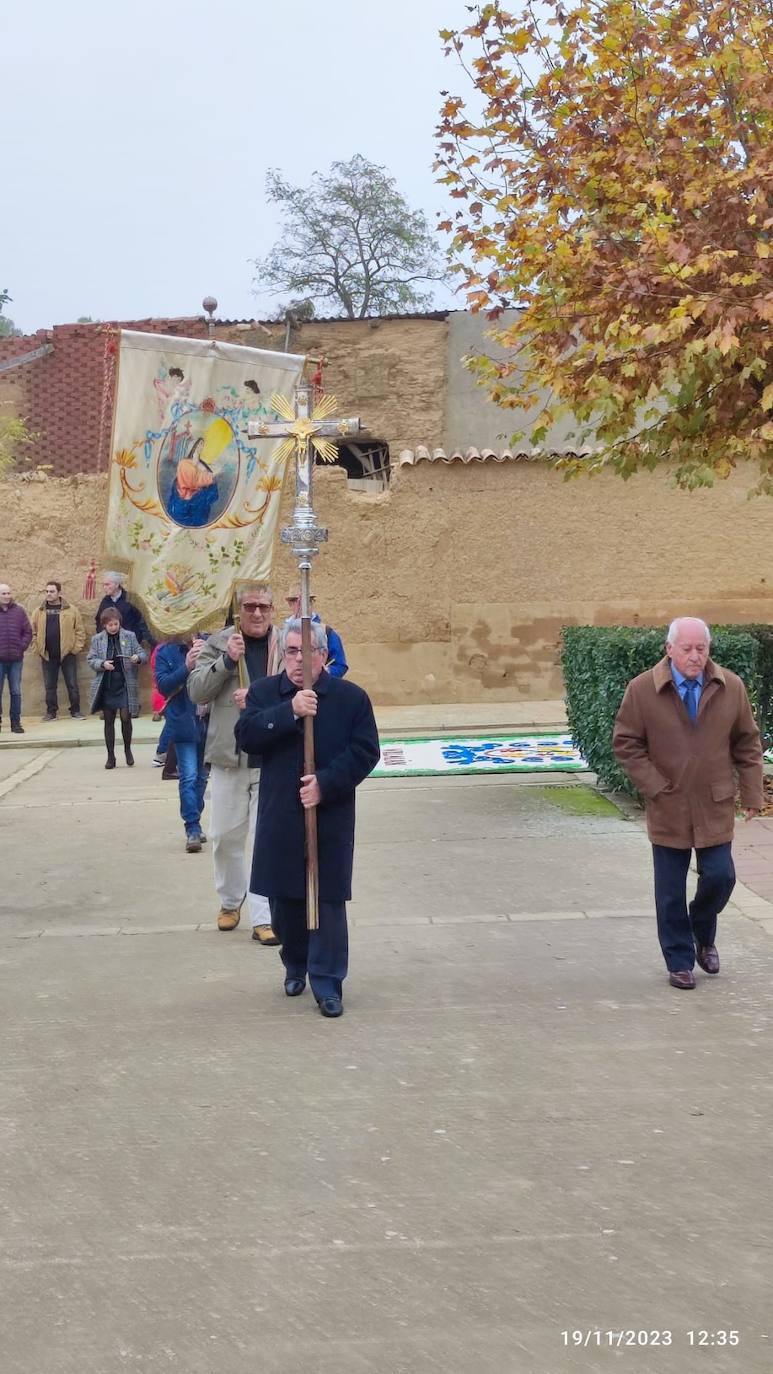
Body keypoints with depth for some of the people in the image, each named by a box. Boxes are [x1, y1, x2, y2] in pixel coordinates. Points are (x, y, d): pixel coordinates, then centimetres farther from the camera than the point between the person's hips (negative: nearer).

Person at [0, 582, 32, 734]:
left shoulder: (19, 611, 3)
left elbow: (28, 632, 5)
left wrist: (22, 647, -5)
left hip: (16, 659, 1)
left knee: (16, 692, 5)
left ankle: (16, 723, 11)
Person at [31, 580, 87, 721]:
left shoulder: (71, 610, 0)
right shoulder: (38, 612, 6)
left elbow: (80, 631, 0)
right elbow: (33, 632, 7)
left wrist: (76, 648, -6)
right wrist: (37, 648, -2)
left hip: (68, 654, -2)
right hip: (48, 656, 2)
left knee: (72, 684, 3)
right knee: (50, 686, 8)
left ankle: (75, 711, 12)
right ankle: (51, 712, 15)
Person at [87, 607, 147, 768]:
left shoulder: (129, 636, 3)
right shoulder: (97, 639, 5)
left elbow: (143, 654, 3)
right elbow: (91, 660, 4)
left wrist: (138, 658, -20)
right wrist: (102, 664, -16)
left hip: (125, 685, -1)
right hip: (106, 686, 1)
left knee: (126, 717, -7)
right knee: (109, 720, 6)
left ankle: (127, 749, 17)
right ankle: (110, 756, 14)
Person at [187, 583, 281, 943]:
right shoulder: (218, 643, 3)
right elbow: (196, 692, -4)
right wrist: (226, 660, -16)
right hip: (229, 756, 2)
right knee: (226, 836, 12)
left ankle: (263, 917, 6)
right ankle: (230, 901, 34)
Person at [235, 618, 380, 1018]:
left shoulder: (351, 697, -2)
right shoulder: (263, 693, 4)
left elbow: (365, 751, -6)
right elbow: (246, 736, -11)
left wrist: (326, 783, -17)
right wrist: (290, 711, -23)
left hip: (330, 817, -2)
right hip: (280, 818, 2)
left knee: (328, 900, 1)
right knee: (284, 898, 12)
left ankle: (327, 983, 10)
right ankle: (295, 966, 34)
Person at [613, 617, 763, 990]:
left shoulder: (731, 688, -2)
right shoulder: (642, 690, -8)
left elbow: (747, 744, 7)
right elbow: (626, 744, -3)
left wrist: (751, 793, 4)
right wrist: (654, 787, -9)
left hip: (715, 807, 2)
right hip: (668, 809, -1)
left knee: (720, 877, 2)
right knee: (671, 891, 5)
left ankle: (703, 934, 33)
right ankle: (679, 962, 20)